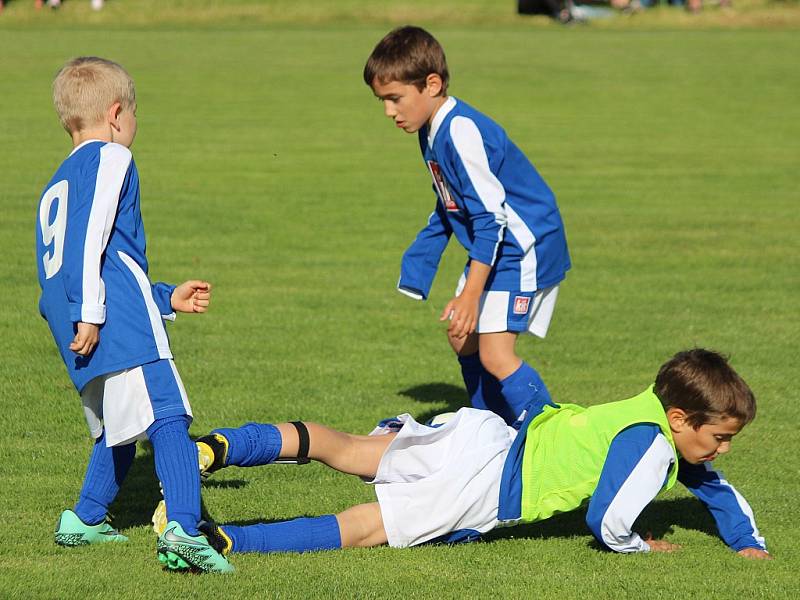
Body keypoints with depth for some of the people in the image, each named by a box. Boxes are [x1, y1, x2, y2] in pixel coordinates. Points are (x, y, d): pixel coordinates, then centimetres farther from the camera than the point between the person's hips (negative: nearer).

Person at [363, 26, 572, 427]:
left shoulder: (461, 133, -26)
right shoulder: (432, 131, 6)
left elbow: (490, 218, -28)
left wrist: (470, 295, -28)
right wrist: (418, 263, 22)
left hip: (524, 247, -11)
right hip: (493, 248, 11)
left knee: (494, 355, -18)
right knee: (462, 338, 18)